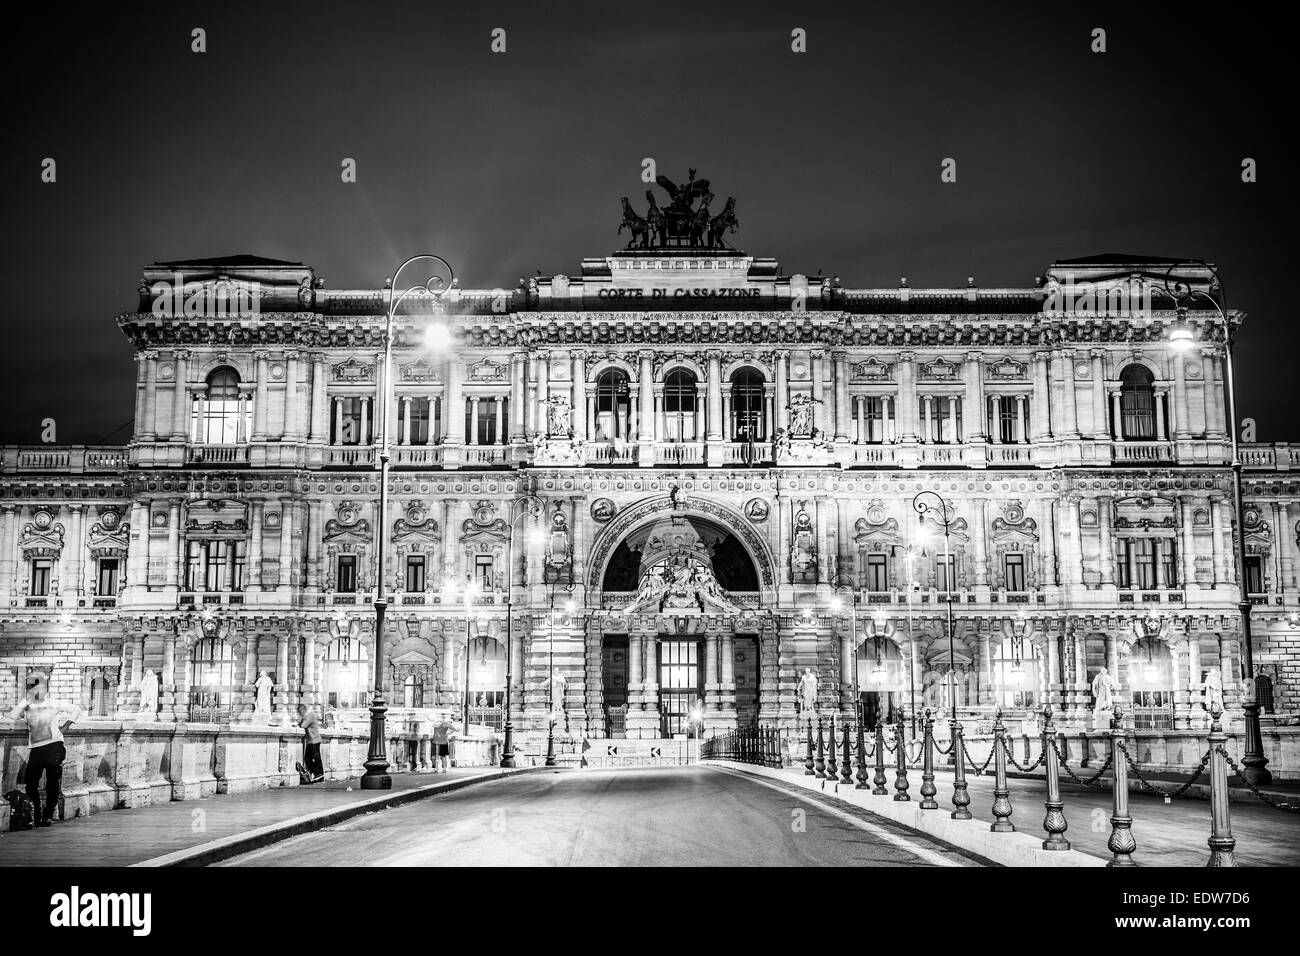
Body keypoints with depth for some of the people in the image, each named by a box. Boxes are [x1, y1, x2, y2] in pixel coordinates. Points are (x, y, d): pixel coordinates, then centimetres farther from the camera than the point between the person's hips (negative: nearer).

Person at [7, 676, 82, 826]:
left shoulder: (53, 704, 8)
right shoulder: (27, 706, 14)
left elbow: (76, 710, 9)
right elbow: (12, 716, -3)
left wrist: (65, 726, 3)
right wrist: (27, 701, -3)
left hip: (54, 745, -3)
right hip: (35, 748, 3)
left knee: (53, 781, -4)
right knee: (30, 781, -7)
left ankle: (48, 815, 5)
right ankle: (35, 815, 7)